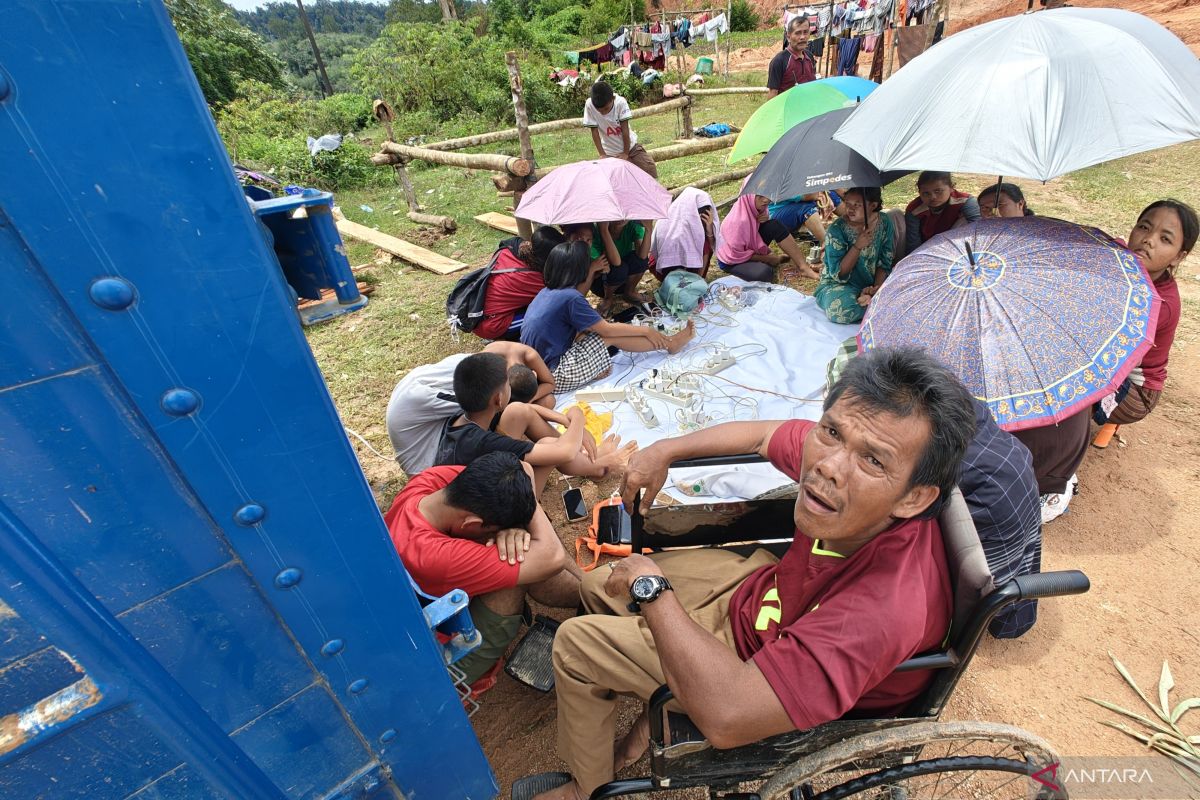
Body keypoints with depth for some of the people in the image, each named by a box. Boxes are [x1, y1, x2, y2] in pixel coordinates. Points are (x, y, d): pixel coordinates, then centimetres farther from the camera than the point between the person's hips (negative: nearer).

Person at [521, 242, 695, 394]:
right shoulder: (570, 298, -19)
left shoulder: (547, 291, 7)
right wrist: (647, 331, 1)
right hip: (554, 376, -9)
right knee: (611, 338, -5)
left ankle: (665, 341, 13)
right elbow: (608, 329, -11)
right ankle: (668, 343, 13)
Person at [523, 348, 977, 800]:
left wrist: (650, 584, -31)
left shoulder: (888, 605, -43)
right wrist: (663, 451, -9)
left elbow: (726, 717, -42)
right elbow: (761, 434, -2)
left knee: (575, 642, 2)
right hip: (764, 585, 6)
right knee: (598, 587, 16)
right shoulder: (837, 449, -26)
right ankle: (657, 714, 37)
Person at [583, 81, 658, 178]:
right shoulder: (589, 105, -21)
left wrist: (626, 153, -17)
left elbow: (625, 129, -19)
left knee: (650, 170, -4)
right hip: (610, 152, 0)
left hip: (630, 146, 0)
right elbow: (594, 132, -15)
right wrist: (602, 154, -17)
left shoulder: (620, 102, -23)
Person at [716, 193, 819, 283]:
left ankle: (804, 267, -9)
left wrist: (765, 218, -16)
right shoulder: (738, 220, -33)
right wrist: (767, 258, -14)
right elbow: (737, 254, -26)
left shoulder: (754, 208, -11)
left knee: (775, 226, -14)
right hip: (732, 260, -8)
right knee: (764, 273, -34)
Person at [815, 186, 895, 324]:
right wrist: (857, 246, -27)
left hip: (871, 284, 3)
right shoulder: (837, 229, -16)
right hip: (838, 285, -3)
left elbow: (884, 263, 1)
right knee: (841, 308, -37)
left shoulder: (884, 222, -4)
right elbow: (838, 274, -16)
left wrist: (877, 287, -16)